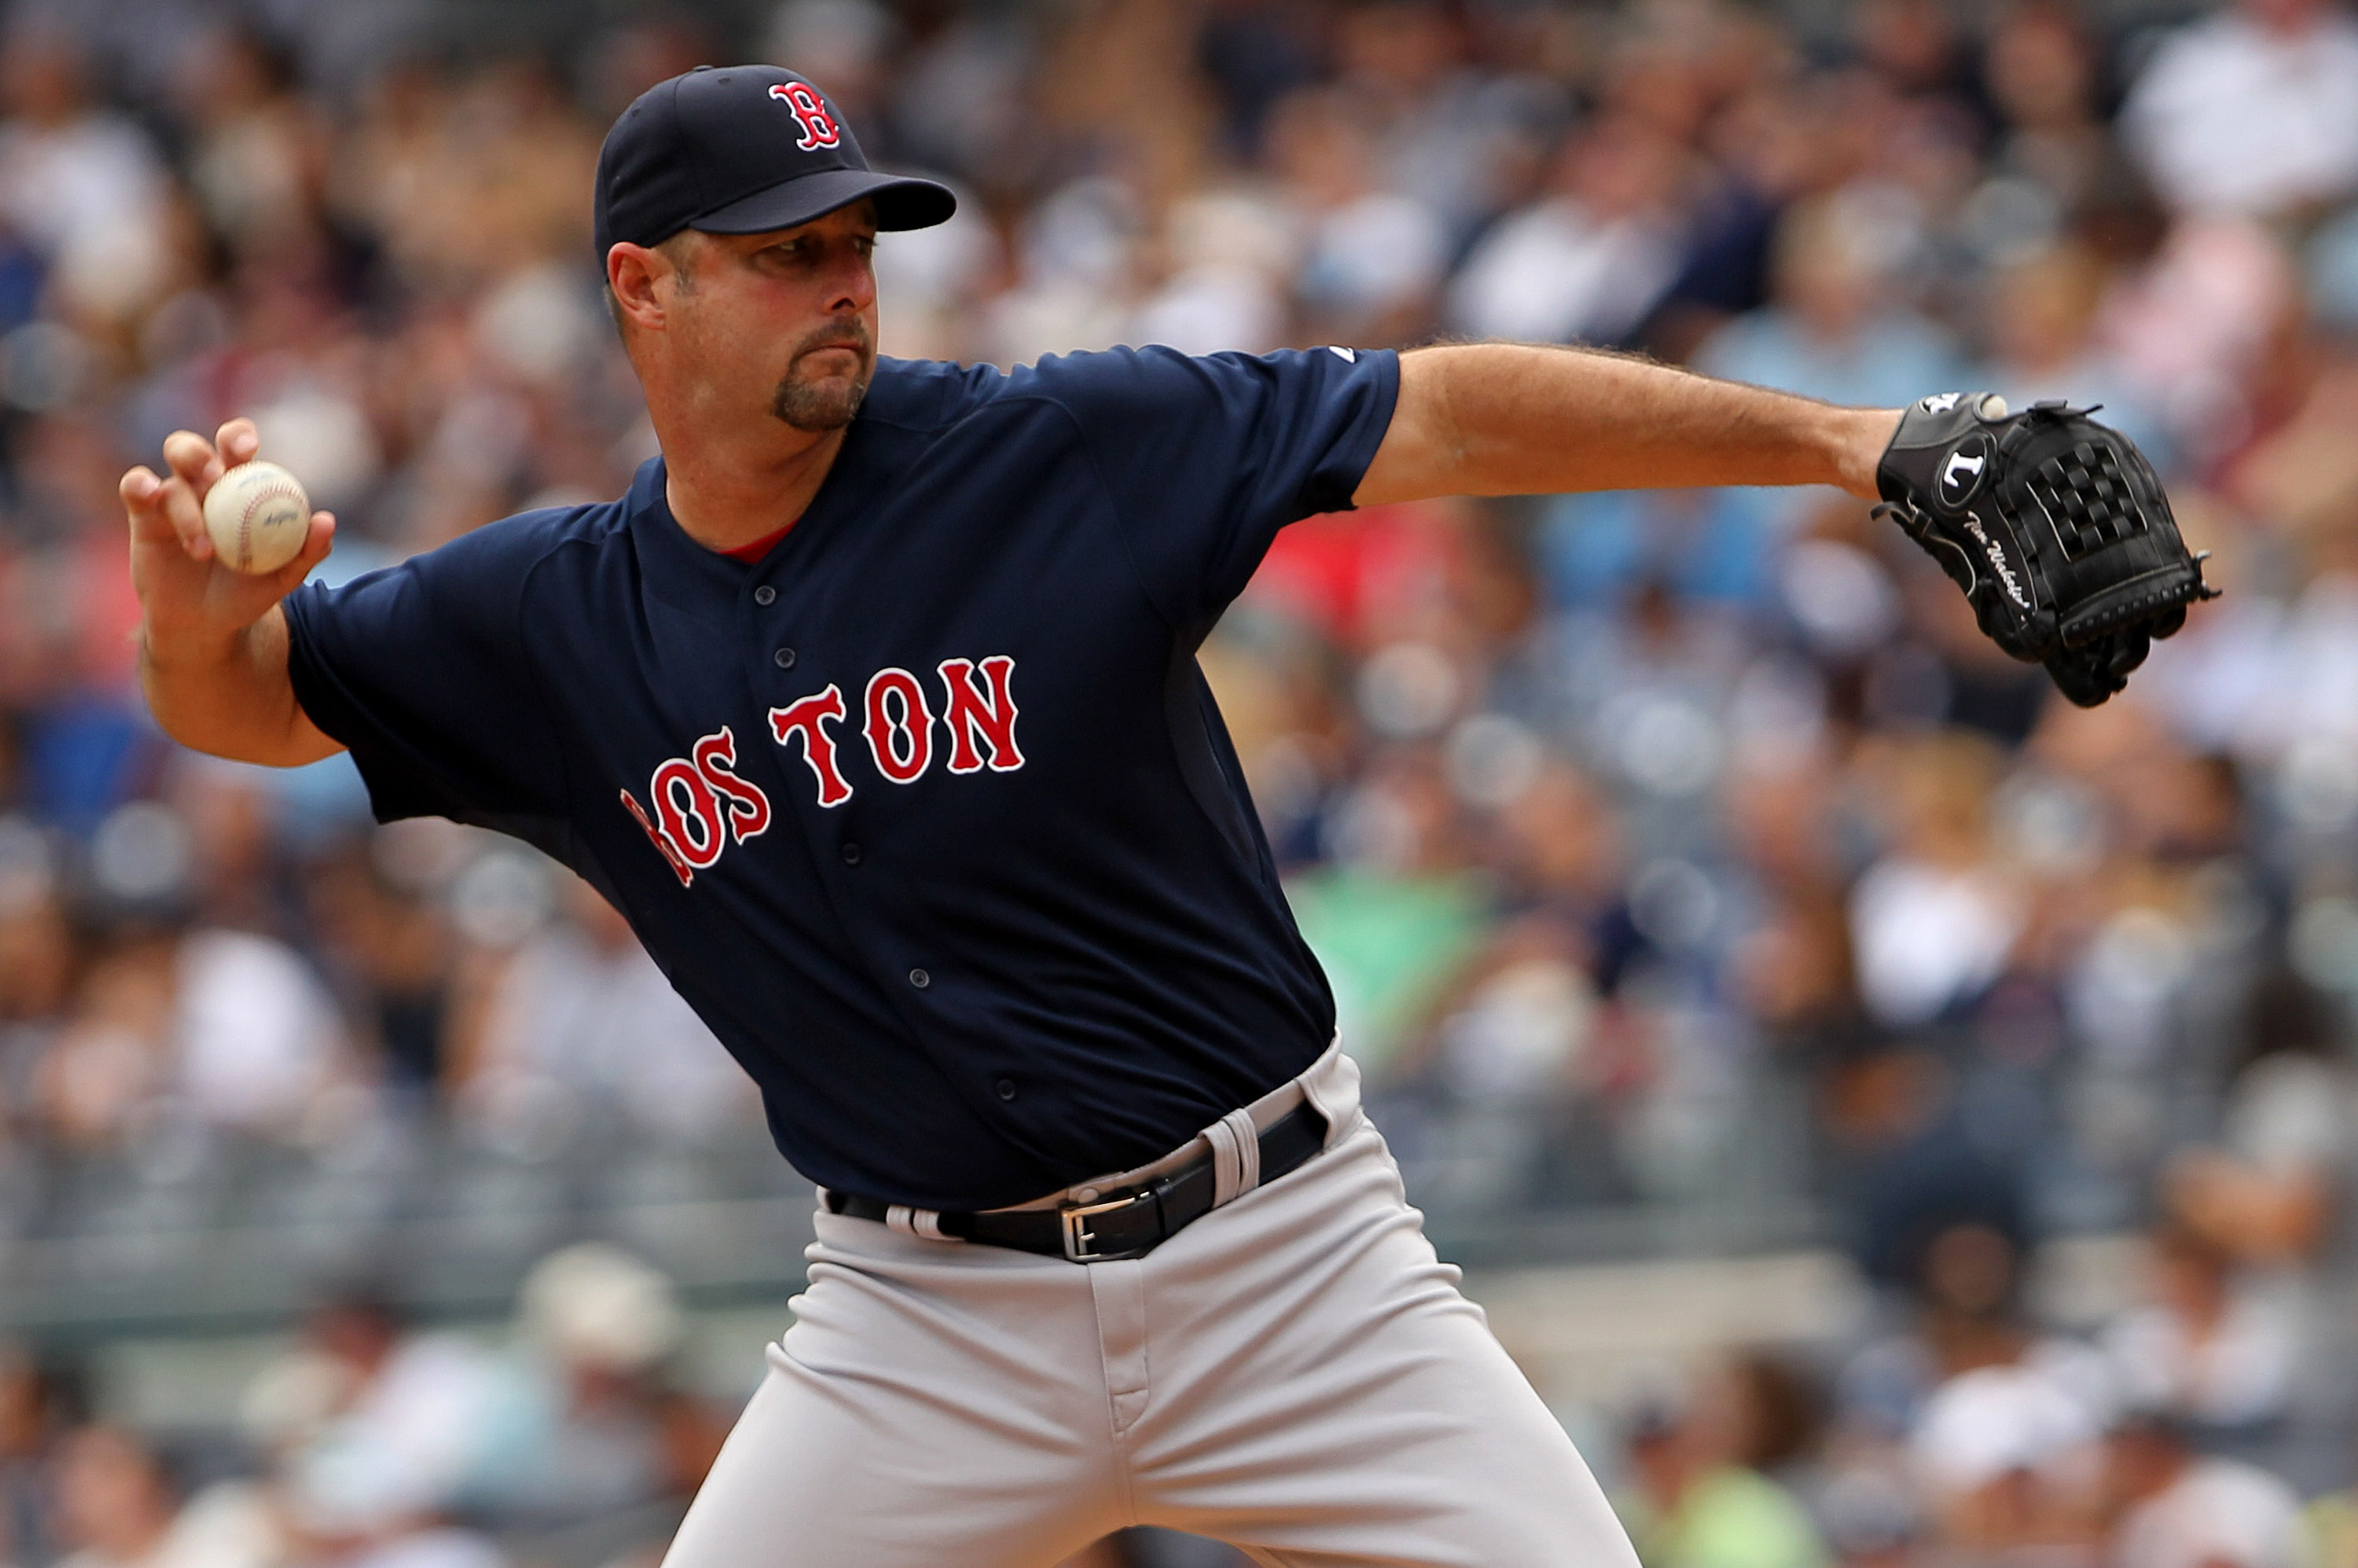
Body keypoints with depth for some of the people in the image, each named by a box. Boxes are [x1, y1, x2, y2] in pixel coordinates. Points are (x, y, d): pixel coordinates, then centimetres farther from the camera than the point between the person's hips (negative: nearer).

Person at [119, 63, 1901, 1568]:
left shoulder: (1067, 453, -9)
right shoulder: (556, 620, 2)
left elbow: (1453, 419, -12)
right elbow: (250, 700, 12)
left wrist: (1835, 439, -19)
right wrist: (195, 615, -14)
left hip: (1282, 1252, -1)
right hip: (929, 1321, 2)